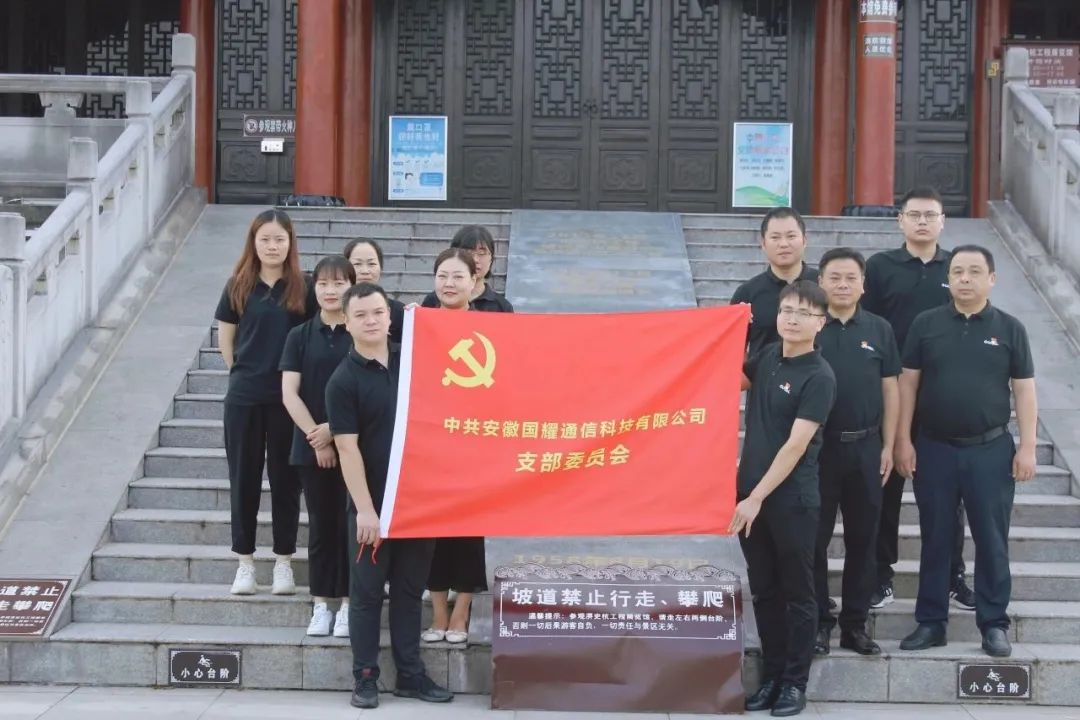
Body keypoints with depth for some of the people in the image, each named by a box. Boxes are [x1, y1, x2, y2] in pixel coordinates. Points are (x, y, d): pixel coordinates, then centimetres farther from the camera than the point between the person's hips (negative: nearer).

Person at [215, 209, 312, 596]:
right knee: (244, 477, 7)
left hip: (288, 397, -1)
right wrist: (245, 374, 5)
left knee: (285, 477, 6)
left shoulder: (302, 288, -2)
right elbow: (226, 339, 9)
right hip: (244, 398, 1)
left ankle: (284, 561, 16)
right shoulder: (239, 287, 2)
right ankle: (245, 561, 17)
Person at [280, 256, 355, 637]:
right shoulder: (300, 336, 5)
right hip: (311, 445, 2)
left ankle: (347, 602, 11)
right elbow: (290, 393, 0)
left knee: (349, 523, 2)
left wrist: (334, 429, -12)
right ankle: (320, 604, 14)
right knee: (320, 523, 8)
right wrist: (316, 436, -9)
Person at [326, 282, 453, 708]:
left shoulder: (412, 361, 6)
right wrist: (364, 508, -18)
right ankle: (365, 677, 14)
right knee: (367, 591, 5)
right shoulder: (343, 381, -9)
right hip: (372, 504, -4)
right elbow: (347, 449, -13)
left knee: (409, 589, 12)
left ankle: (410, 674, 20)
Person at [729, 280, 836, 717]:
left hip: (792, 500, -6)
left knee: (797, 593, 5)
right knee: (764, 591, 12)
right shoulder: (767, 356, 8)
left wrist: (757, 498, -19)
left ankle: (795, 682, 14)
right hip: (749, 492, 6)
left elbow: (796, 445, -17)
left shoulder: (819, 377, -13)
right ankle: (771, 675, 22)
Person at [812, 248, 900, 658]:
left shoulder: (879, 330, 6)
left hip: (865, 447, 2)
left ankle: (855, 624, 18)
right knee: (814, 539, 3)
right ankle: (818, 622, 13)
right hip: (816, 447, -2)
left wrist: (888, 446, 4)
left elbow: (890, 390, 8)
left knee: (862, 539, 8)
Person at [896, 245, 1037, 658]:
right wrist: (903, 440, -2)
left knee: (992, 540, 5)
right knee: (935, 539, 8)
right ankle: (930, 622, 17)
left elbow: (1024, 390, 2)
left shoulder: (1009, 329, 1)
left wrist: (1027, 446, -3)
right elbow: (908, 383, 3)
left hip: (991, 450, 0)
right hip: (934, 449, 1)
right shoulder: (926, 324, 1)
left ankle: (994, 624, 16)